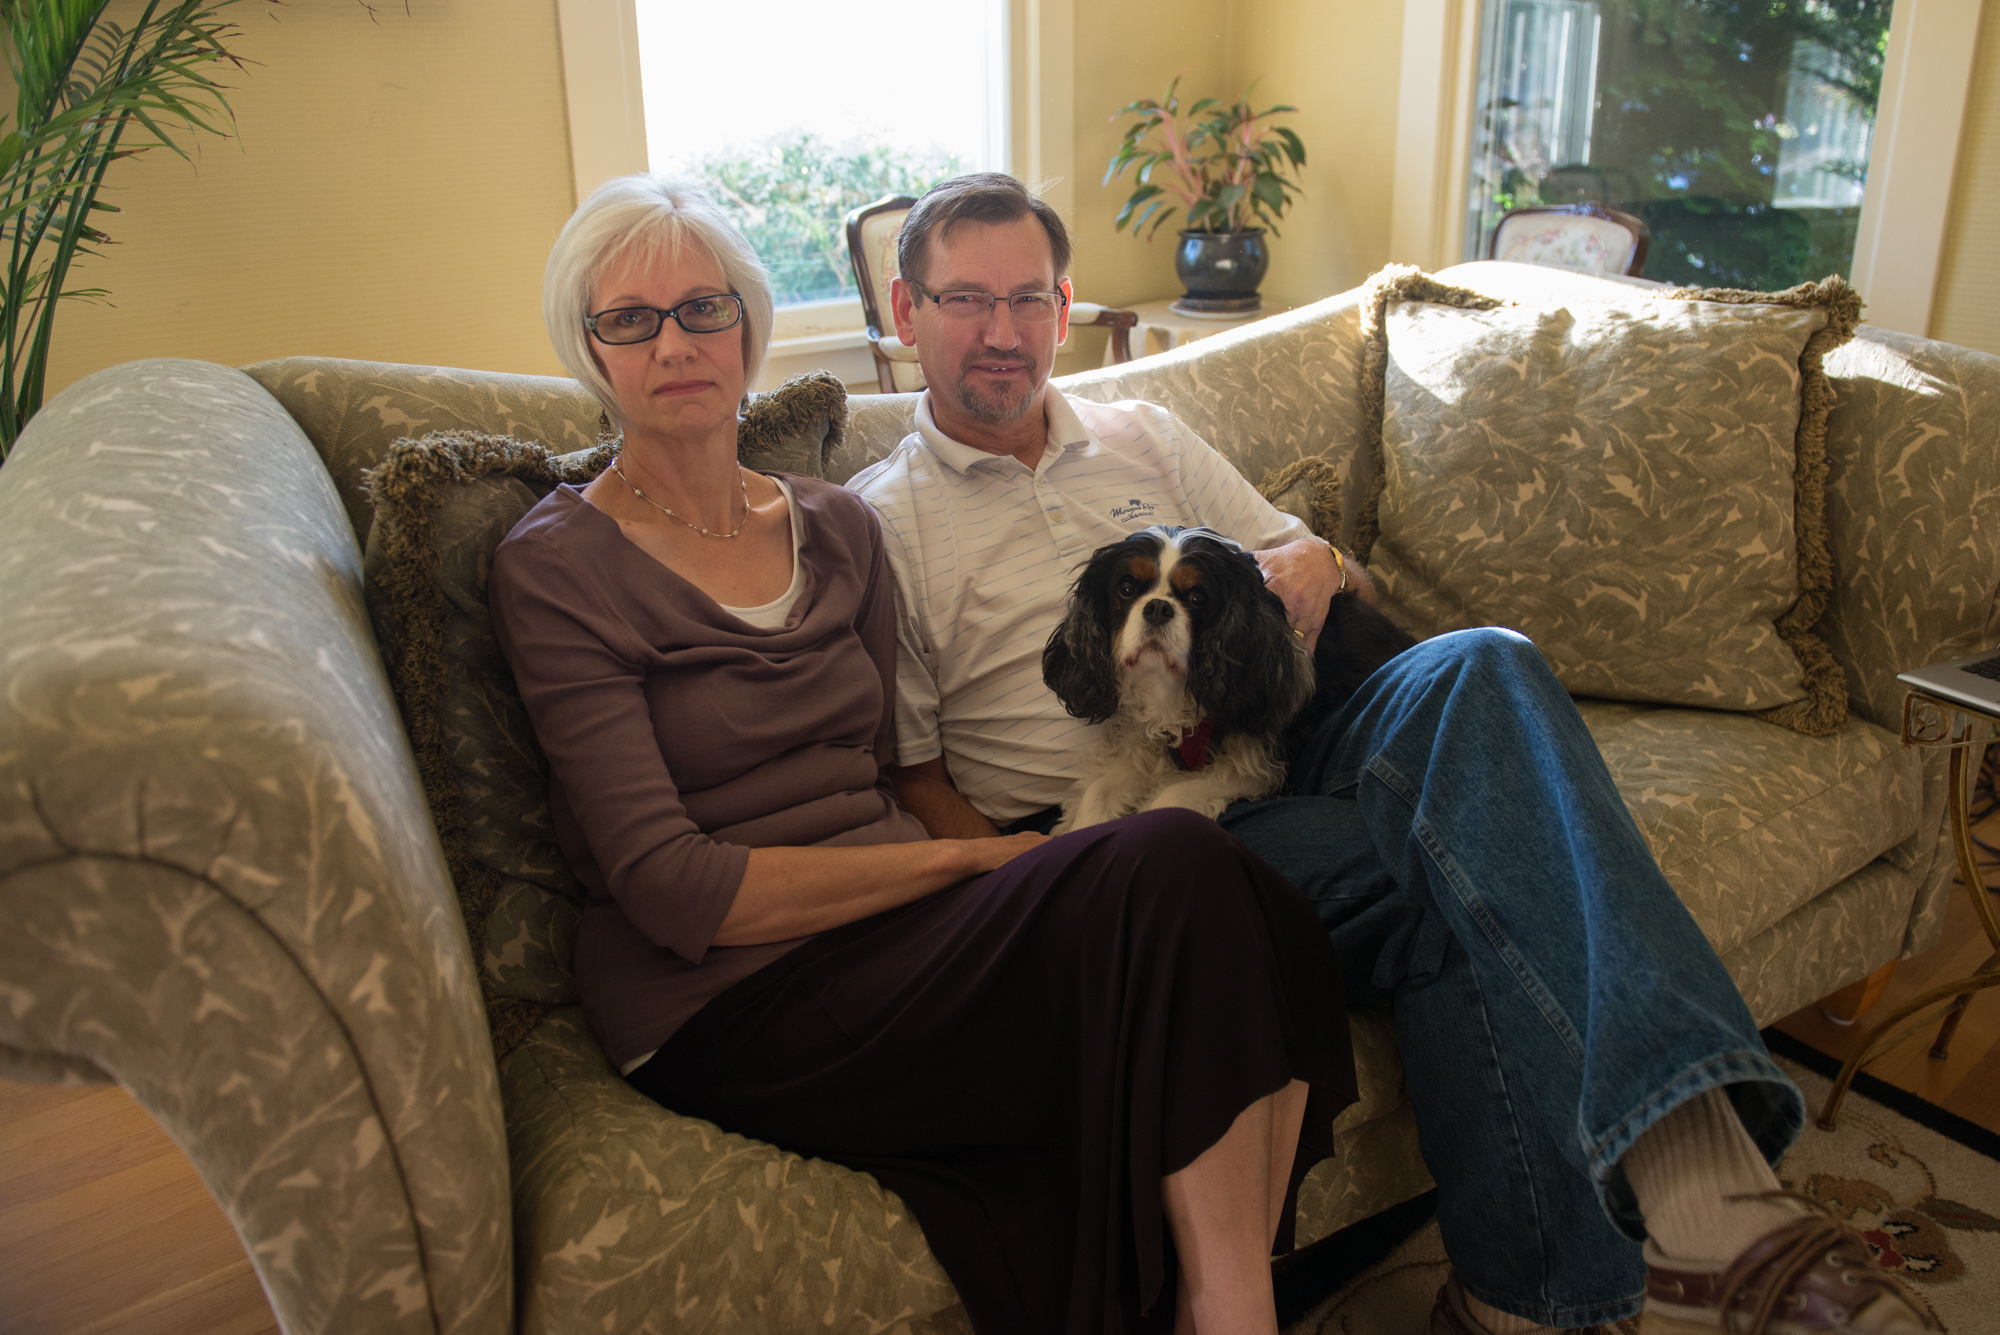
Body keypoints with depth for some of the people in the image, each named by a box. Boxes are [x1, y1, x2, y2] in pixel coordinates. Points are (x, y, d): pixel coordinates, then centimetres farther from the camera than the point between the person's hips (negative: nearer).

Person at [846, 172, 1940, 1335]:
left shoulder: (1143, 438, 20)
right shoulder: (877, 524, 6)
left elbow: (1336, 579, 21)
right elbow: (911, 779, 0)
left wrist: (1315, 565, -5)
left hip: (1266, 760, 4)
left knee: (1478, 666, -28)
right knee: (1450, 860, -30)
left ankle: (1693, 1169, -39)